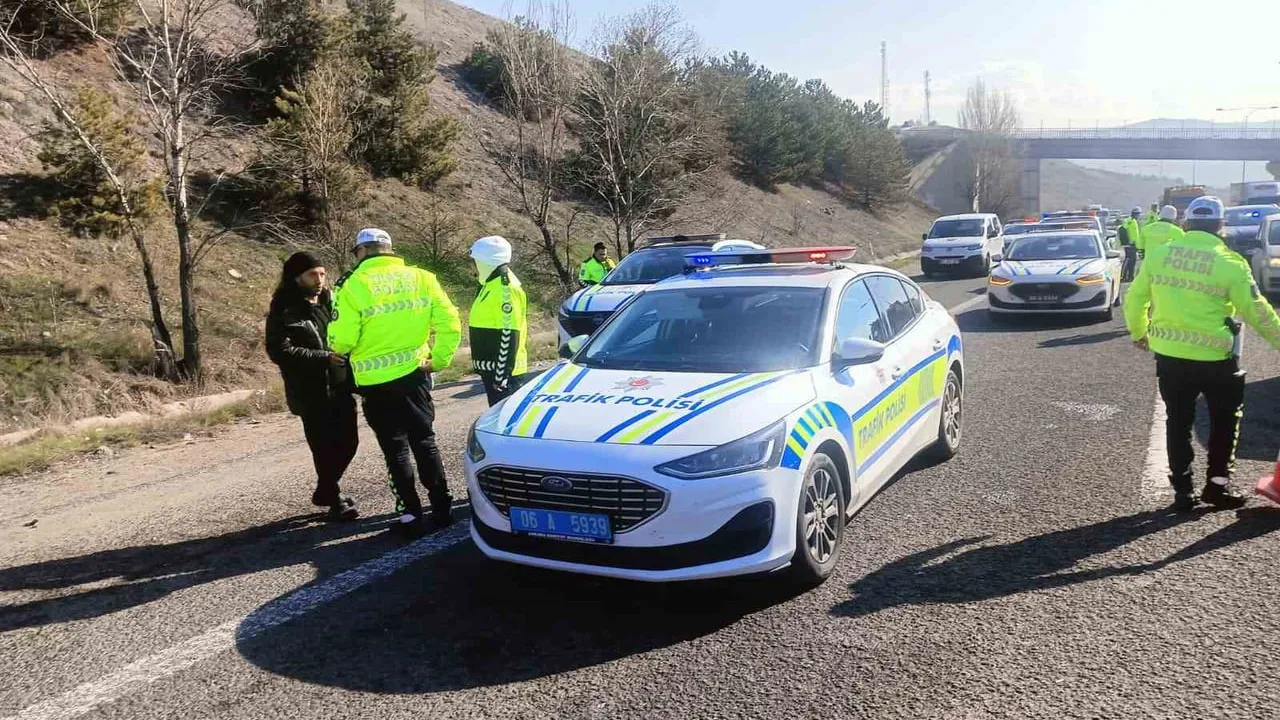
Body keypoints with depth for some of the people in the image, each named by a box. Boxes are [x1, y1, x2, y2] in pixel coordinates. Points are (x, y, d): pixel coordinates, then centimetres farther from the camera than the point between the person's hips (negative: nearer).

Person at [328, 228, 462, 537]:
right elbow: (449, 323, -3)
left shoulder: (354, 284, -8)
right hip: (414, 373, 3)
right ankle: (442, 507, 19)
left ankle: (412, 515, 10)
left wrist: (338, 347, 12)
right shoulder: (420, 278, 2)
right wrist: (439, 359, 7)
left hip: (376, 382, -3)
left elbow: (341, 340, -11)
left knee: (395, 448, 7)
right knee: (424, 441, 15)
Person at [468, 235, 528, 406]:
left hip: (502, 369, -10)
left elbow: (509, 335, -22)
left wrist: (502, 374, -23)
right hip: (491, 367, 10)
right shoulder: (492, 285, 14)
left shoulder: (505, 289, -18)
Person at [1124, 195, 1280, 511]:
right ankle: (1217, 483, 18)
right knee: (1225, 419, 18)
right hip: (1214, 357, -3)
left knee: (1178, 422, 14)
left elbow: (1135, 298, 7)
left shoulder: (1158, 254, 0)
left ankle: (1182, 489, 17)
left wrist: (1139, 333, 23)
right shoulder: (1230, 263, -10)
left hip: (1168, 355, 3)